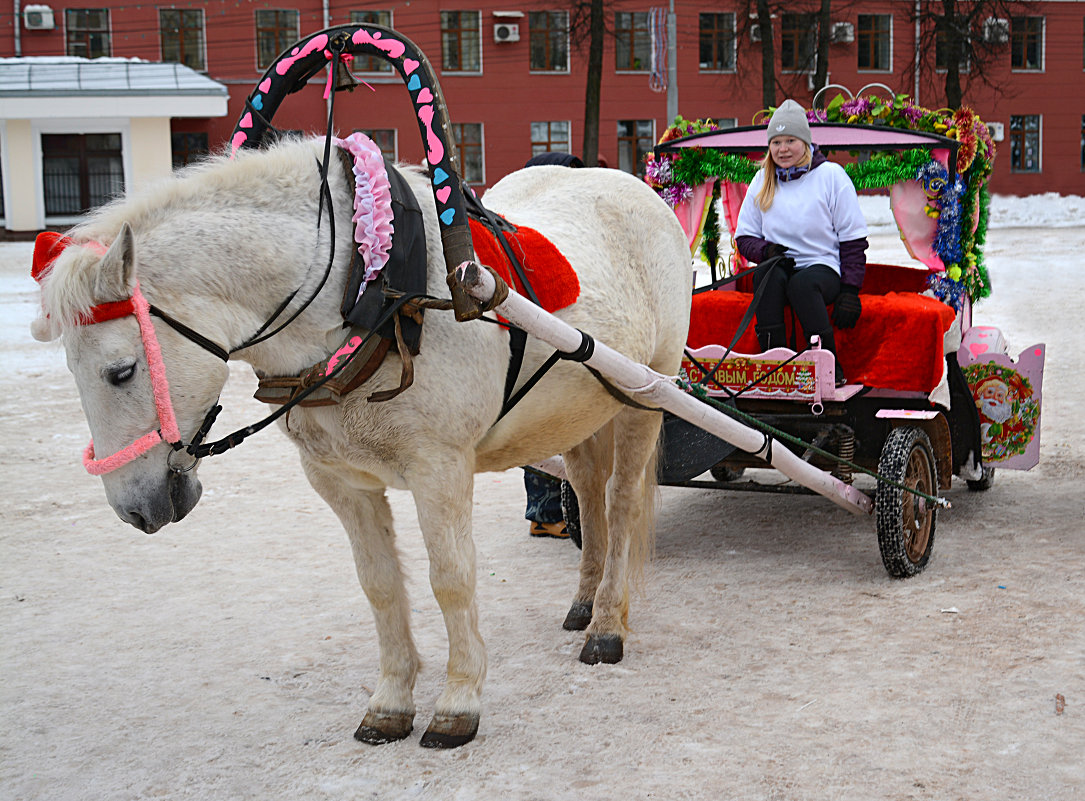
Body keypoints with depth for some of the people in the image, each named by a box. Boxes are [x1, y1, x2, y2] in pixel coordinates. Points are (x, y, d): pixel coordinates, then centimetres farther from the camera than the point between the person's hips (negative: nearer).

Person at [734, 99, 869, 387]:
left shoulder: (830, 175, 1)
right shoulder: (762, 180, 12)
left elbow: (853, 240, 1)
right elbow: (744, 237, 14)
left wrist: (850, 291, -9)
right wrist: (766, 251, -10)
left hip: (823, 267, -2)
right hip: (777, 267, 3)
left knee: (803, 283, -37)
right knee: (772, 276, -34)